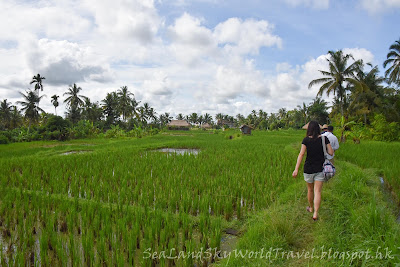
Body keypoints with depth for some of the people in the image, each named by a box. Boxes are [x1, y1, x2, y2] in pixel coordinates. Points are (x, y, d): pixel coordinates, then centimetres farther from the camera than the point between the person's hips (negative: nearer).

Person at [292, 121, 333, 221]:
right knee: (317, 191, 0)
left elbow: (301, 154, -15)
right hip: (320, 169, 0)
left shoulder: (306, 140, -9)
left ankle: (311, 208, 38)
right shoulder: (324, 139, -4)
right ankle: (315, 213, -11)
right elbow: (331, 153, -4)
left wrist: (296, 169, -18)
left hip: (308, 169, 0)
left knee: (310, 190, 18)